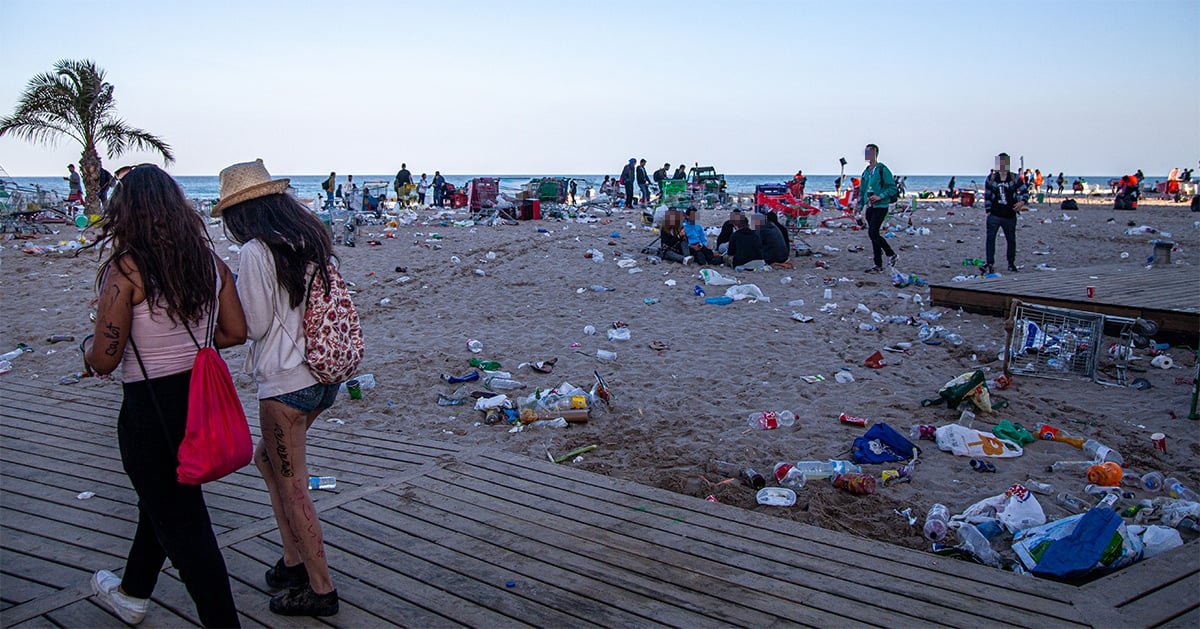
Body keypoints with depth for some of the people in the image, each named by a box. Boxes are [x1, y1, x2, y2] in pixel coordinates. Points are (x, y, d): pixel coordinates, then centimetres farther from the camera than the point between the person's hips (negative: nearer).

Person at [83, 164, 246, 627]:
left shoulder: (124, 270, -17)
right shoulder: (209, 262, 0)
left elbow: (104, 360, -16)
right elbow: (236, 332, 3)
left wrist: (88, 345, 6)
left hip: (151, 408, -7)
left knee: (180, 520, 7)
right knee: (164, 499, 27)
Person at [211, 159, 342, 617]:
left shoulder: (255, 252, -15)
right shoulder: (310, 239, 8)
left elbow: (255, 325, -12)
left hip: (286, 384, -8)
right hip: (323, 376, 9)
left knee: (292, 488, 5)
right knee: (268, 459, 25)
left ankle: (320, 589, 16)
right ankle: (294, 560, 29)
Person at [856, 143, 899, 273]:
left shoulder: (882, 169, -9)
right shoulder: (866, 172, 14)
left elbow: (892, 187, -12)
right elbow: (862, 190, 21)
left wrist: (880, 196, -22)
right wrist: (860, 206, 16)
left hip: (880, 207, -8)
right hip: (869, 207, 8)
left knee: (872, 233, -15)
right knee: (873, 235, 7)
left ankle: (892, 255, 3)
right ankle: (878, 265, 13)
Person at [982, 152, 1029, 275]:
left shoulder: (1015, 178, 2)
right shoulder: (991, 178, 3)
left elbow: (1025, 191, 0)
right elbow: (987, 196, 6)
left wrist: (1022, 202, -19)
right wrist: (988, 211, -1)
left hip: (1010, 216, 1)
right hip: (994, 215, -1)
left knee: (1011, 240, 11)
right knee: (990, 238, -12)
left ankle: (1011, 264, 24)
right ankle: (989, 264, -13)